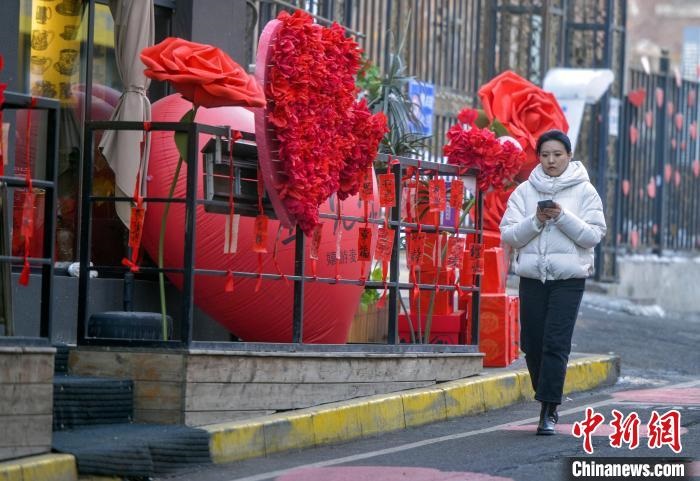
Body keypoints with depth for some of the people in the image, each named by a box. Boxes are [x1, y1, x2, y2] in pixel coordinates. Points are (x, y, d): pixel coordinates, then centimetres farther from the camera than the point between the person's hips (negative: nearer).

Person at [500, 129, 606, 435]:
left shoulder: (584, 191, 3)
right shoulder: (524, 192, 8)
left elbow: (593, 236, -4)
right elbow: (509, 236, 2)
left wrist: (563, 216, -15)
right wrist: (536, 220, -13)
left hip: (569, 277, -3)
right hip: (532, 275, 3)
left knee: (556, 344, -11)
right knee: (532, 343, 6)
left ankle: (548, 412, -11)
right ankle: (548, 400, 26)